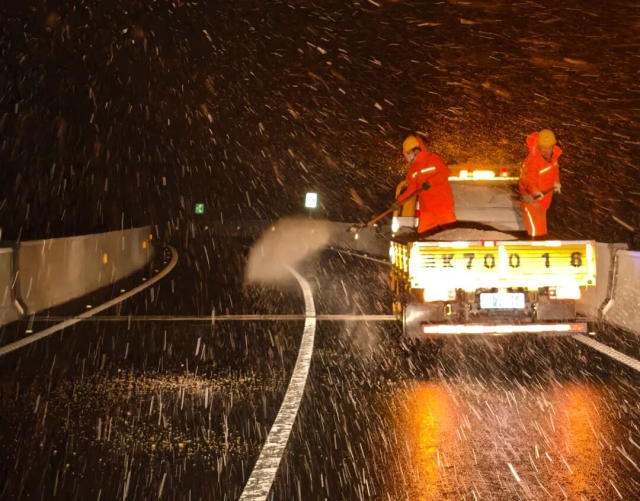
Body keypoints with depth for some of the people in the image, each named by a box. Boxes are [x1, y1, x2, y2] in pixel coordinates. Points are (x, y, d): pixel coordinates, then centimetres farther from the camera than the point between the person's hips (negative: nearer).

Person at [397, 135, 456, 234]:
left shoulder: (433, 159, -1)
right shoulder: (413, 169, 15)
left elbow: (445, 172, -13)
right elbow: (411, 189, 10)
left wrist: (430, 183, -23)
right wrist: (400, 199, -3)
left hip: (442, 202, -5)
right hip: (426, 207, 5)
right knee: (423, 233, -1)